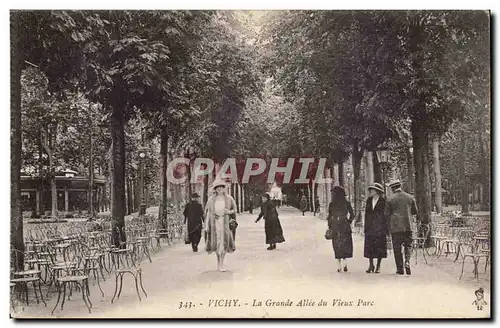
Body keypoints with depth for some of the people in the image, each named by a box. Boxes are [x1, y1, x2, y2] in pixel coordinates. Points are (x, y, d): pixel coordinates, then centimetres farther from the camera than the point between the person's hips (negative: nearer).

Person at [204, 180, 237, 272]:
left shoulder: (229, 199, 4)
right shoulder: (211, 199, 6)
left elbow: (234, 210, 9)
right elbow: (208, 212, 8)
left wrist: (229, 212, -13)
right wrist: (207, 225, 2)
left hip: (225, 223, -1)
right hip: (214, 223, 1)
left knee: (223, 242, -7)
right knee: (216, 242, 4)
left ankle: (221, 264, -5)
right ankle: (218, 261, 23)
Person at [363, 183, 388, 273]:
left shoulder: (383, 201, -3)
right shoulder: (369, 200, 11)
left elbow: (386, 215, -3)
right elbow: (366, 213, 13)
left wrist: (386, 227, -9)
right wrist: (365, 227, 8)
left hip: (380, 227, -4)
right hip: (370, 227, 4)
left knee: (379, 247, 0)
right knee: (369, 246, 2)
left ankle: (378, 266, 9)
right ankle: (371, 265, 12)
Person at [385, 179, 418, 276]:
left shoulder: (390, 200, -5)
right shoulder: (410, 197, 4)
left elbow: (387, 214, -3)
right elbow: (414, 211, 12)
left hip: (395, 227, -2)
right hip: (408, 226, 2)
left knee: (397, 248, 5)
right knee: (408, 245, 14)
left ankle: (400, 269, 7)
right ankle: (407, 261, -11)